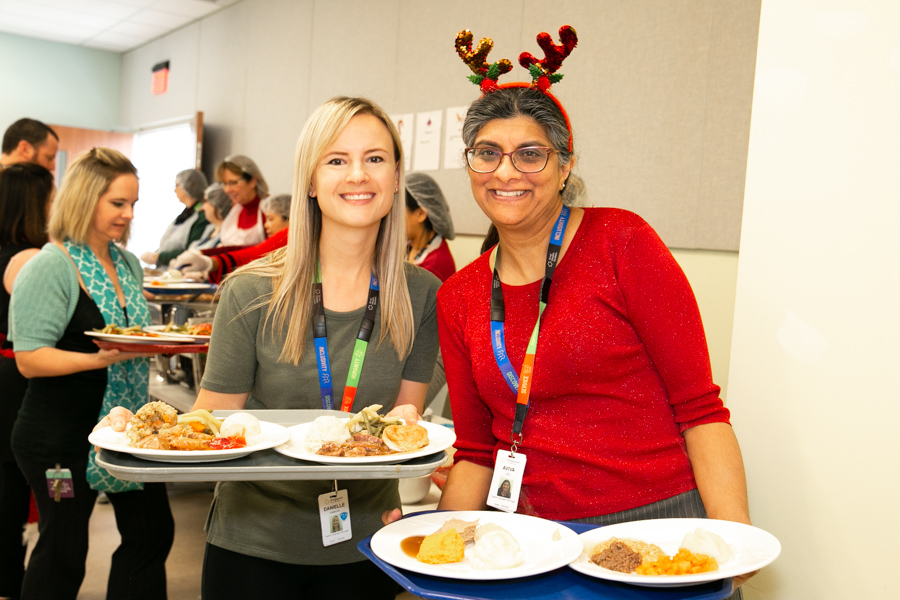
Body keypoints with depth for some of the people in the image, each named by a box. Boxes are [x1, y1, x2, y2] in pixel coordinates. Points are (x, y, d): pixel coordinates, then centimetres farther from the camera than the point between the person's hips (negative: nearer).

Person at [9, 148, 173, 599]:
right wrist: (101, 359, -30)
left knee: (152, 532, 11)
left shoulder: (128, 264, 10)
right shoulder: (50, 267, -14)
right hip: (61, 437, -7)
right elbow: (29, 359, -18)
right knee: (63, 548, 6)